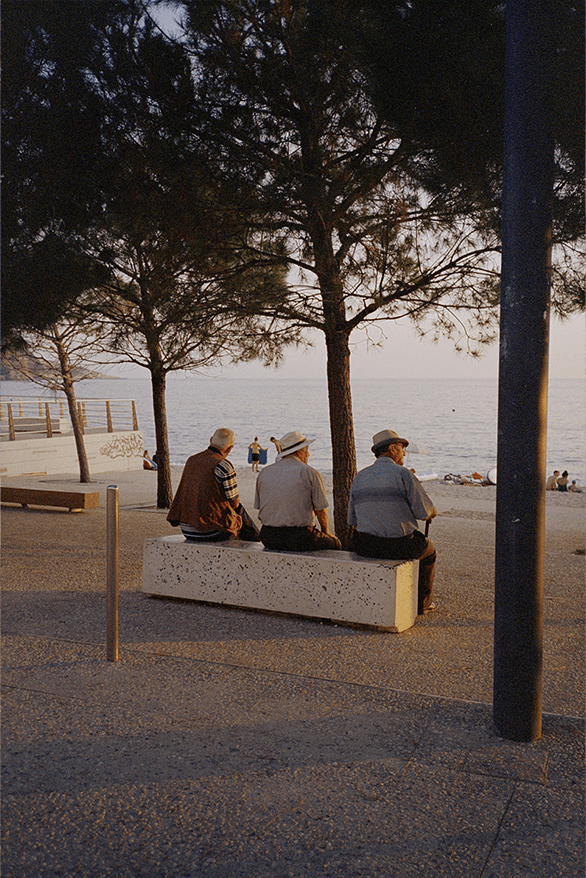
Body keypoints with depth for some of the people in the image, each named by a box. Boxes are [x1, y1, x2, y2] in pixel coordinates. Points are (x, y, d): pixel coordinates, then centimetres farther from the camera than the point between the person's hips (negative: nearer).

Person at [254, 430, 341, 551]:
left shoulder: (264, 473, 7)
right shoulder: (310, 473, -7)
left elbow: (258, 506, 11)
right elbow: (320, 509, -3)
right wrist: (325, 531, 16)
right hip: (299, 539, -6)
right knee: (335, 543, 18)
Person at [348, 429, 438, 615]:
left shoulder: (359, 477, 5)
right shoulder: (403, 474, -12)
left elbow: (352, 521, 7)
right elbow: (424, 512, -13)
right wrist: (432, 511, 11)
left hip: (364, 546, 5)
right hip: (399, 547, -5)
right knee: (428, 550, 28)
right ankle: (422, 603, 35)